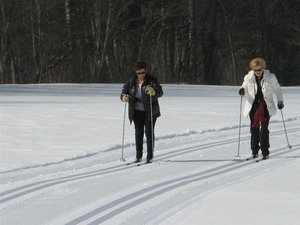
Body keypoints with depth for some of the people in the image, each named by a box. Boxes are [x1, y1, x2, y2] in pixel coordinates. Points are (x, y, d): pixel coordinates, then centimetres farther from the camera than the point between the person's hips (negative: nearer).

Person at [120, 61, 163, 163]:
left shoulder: (152, 80, -9)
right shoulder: (132, 81, 2)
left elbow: (160, 92, -18)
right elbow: (125, 89, 12)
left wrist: (154, 91, -42)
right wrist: (124, 96, -11)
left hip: (150, 111, -4)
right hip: (137, 111, 4)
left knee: (149, 133, -2)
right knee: (138, 133, 7)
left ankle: (150, 157, 2)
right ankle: (139, 157, 14)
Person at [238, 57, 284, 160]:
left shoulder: (270, 77, -4)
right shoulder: (249, 78, 0)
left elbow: (277, 89, 8)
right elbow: (245, 88, 11)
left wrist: (280, 101, 0)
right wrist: (242, 91, -12)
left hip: (266, 106, -2)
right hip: (253, 105, 2)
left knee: (264, 128, -9)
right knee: (254, 128, 1)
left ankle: (265, 151, -4)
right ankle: (255, 151, 12)